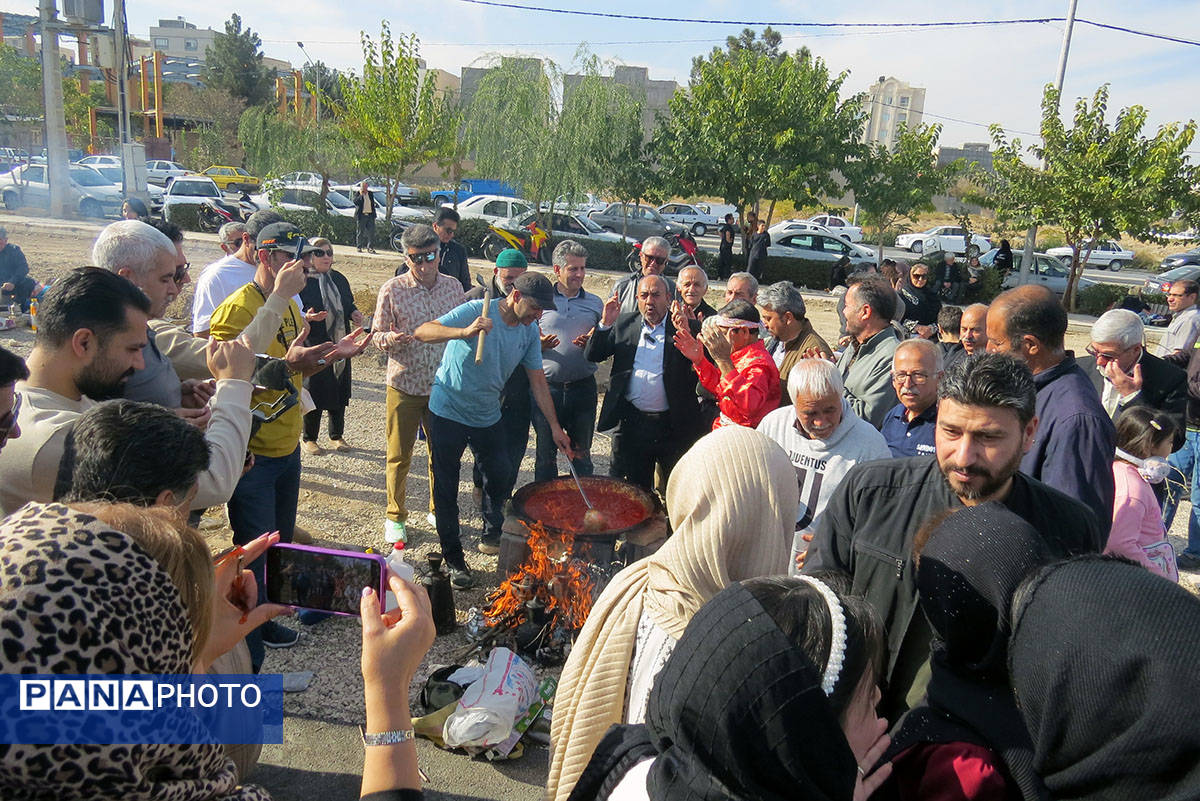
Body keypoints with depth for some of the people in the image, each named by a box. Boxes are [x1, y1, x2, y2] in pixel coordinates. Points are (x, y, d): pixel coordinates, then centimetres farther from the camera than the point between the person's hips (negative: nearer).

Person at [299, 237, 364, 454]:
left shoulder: (339, 279, 10)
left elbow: (349, 304, 21)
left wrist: (354, 314, 0)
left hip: (340, 345, 6)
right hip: (314, 346, -6)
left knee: (340, 391, 13)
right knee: (314, 391, 3)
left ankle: (336, 436, 29)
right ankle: (308, 438, 21)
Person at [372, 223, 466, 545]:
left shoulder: (453, 286, 2)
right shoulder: (392, 290, -7)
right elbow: (377, 334, -3)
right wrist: (390, 339, -24)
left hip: (443, 386, 3)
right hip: (404, 385, -2)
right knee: (399, 455, 7)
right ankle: (395, 517, 25)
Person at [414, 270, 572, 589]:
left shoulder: (530, 331, -2)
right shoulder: (476, 310, -20)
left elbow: (537, 380, 4)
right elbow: (422, 332, -27)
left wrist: (555, 427, 1)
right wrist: (465, 332, -44)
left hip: (487, 416, 5)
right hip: (448, 411, -5)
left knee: (503, 475, 9)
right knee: (446, 488, 2)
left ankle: (492, 536, 34)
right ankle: (454, 559, 15)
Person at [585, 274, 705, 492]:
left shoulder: (687, 327, 0)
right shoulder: (624, 323, 8)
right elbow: (592, 356, 5)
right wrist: (605, 324, -9)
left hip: (674, 426, -2)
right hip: (631, 424, 2)